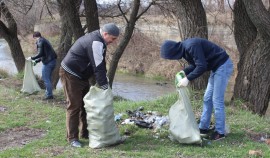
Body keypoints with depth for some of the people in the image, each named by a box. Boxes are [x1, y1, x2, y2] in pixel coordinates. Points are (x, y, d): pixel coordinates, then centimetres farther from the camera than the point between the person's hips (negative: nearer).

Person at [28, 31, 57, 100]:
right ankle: (48, 93, 25)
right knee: (48, 78, 18)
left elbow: (40, 54, -16)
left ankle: (49, 95, 1)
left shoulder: (40, 42, -8)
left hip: (48, 62, -10)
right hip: (53, 61, 10)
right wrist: (36, 61, 28)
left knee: (45, 79, -2)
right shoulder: (44, 40, 22)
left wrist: (32, 58, -2)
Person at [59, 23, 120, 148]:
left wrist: (104, 84, 9)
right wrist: (105, 87, -20)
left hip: (80, 75, 11)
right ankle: (72, 138, 1)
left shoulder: (95, 39, 9)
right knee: (74, 106, -7)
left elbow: (100, 66, 13)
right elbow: (98, 68, -25)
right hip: (70, 75, -11)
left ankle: (85, 132, 23)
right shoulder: (96, 43, -24)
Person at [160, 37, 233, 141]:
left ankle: (220, 132, 2)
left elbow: (202, 66, -29)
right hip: (216, 67, 10)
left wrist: (188, 79, -25)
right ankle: (203, 128, 20)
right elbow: (195, 64, 12)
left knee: (217, 100, -7)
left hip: (223, 66, -10)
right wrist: (185, 72, -5)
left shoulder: (191, 46, -27)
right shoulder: (184, 48, 4)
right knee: (207, 98, 12)